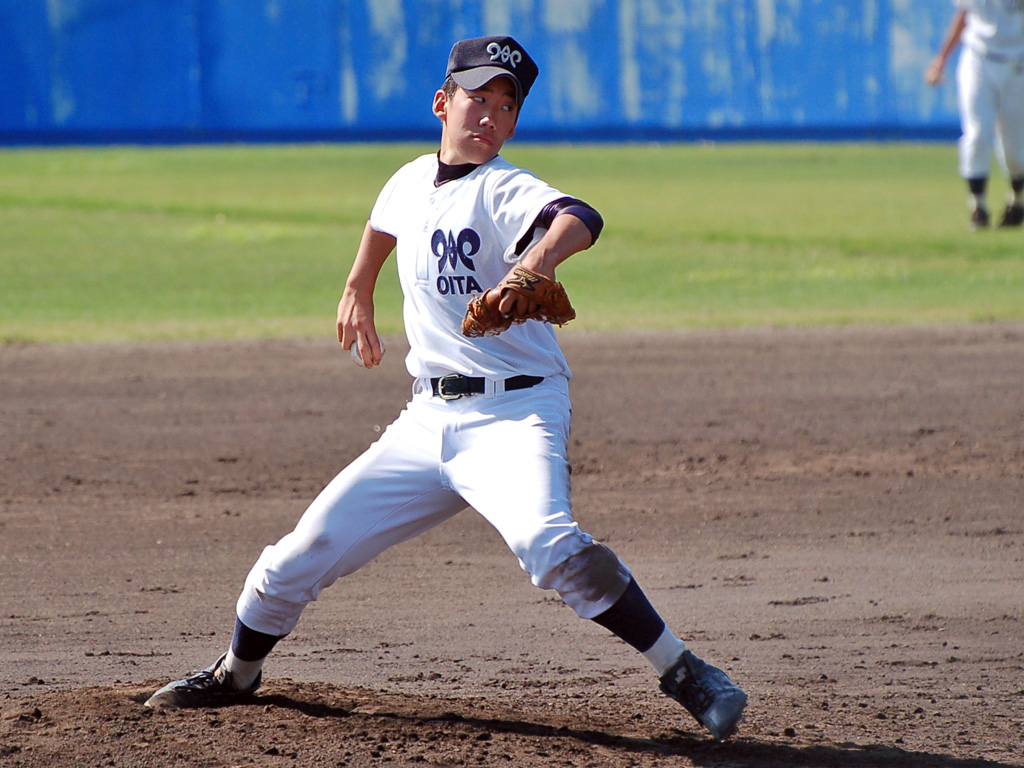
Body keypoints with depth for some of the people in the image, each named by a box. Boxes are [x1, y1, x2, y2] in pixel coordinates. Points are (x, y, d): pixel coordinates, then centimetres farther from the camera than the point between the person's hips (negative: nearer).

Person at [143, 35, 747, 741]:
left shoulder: (505, 192, -12)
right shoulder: (410, 182, 9)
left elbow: (580, 219, -35)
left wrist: (530, 271, -54)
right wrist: (359, 291, 44)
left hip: (515, 415, -6)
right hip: (427, 421, 6)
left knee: (548, 543, -34)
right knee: (301, 556, 5)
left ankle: (683, 674, -24)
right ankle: (236, 675, 32)